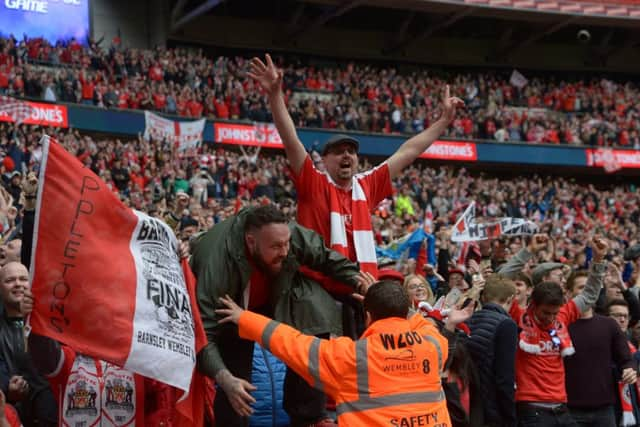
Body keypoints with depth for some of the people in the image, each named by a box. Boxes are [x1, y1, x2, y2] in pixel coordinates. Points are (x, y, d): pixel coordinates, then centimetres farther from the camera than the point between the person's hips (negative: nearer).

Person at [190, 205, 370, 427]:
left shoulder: (293, 233, -30)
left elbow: (326, 257, -8)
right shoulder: (217, 265, -43)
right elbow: (204, 333, -45)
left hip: (274, 298, 5)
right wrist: (225, 379, -58)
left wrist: (355, 279, -25)